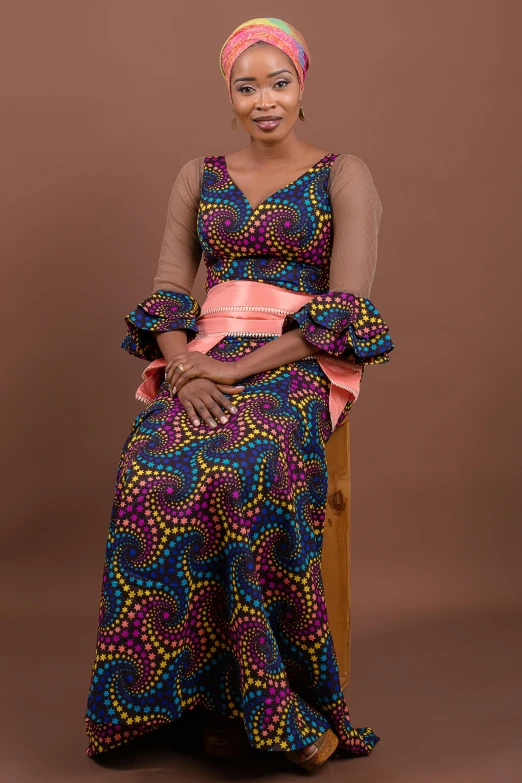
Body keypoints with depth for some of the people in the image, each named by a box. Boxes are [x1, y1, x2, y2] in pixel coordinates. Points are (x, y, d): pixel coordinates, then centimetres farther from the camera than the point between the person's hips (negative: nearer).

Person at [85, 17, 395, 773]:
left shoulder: (344, 176, 5)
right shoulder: (199, 177, 17)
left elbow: (346, 310, -6)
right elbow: (168, 291, 8)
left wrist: (246, 367, -16)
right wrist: (187, 370, -12)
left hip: (299, 367, -3)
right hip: (203, 363, 3)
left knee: (250, 462, -37)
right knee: (152, 462, -30)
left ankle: (240, 687, -23)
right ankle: (229, 687, -22)